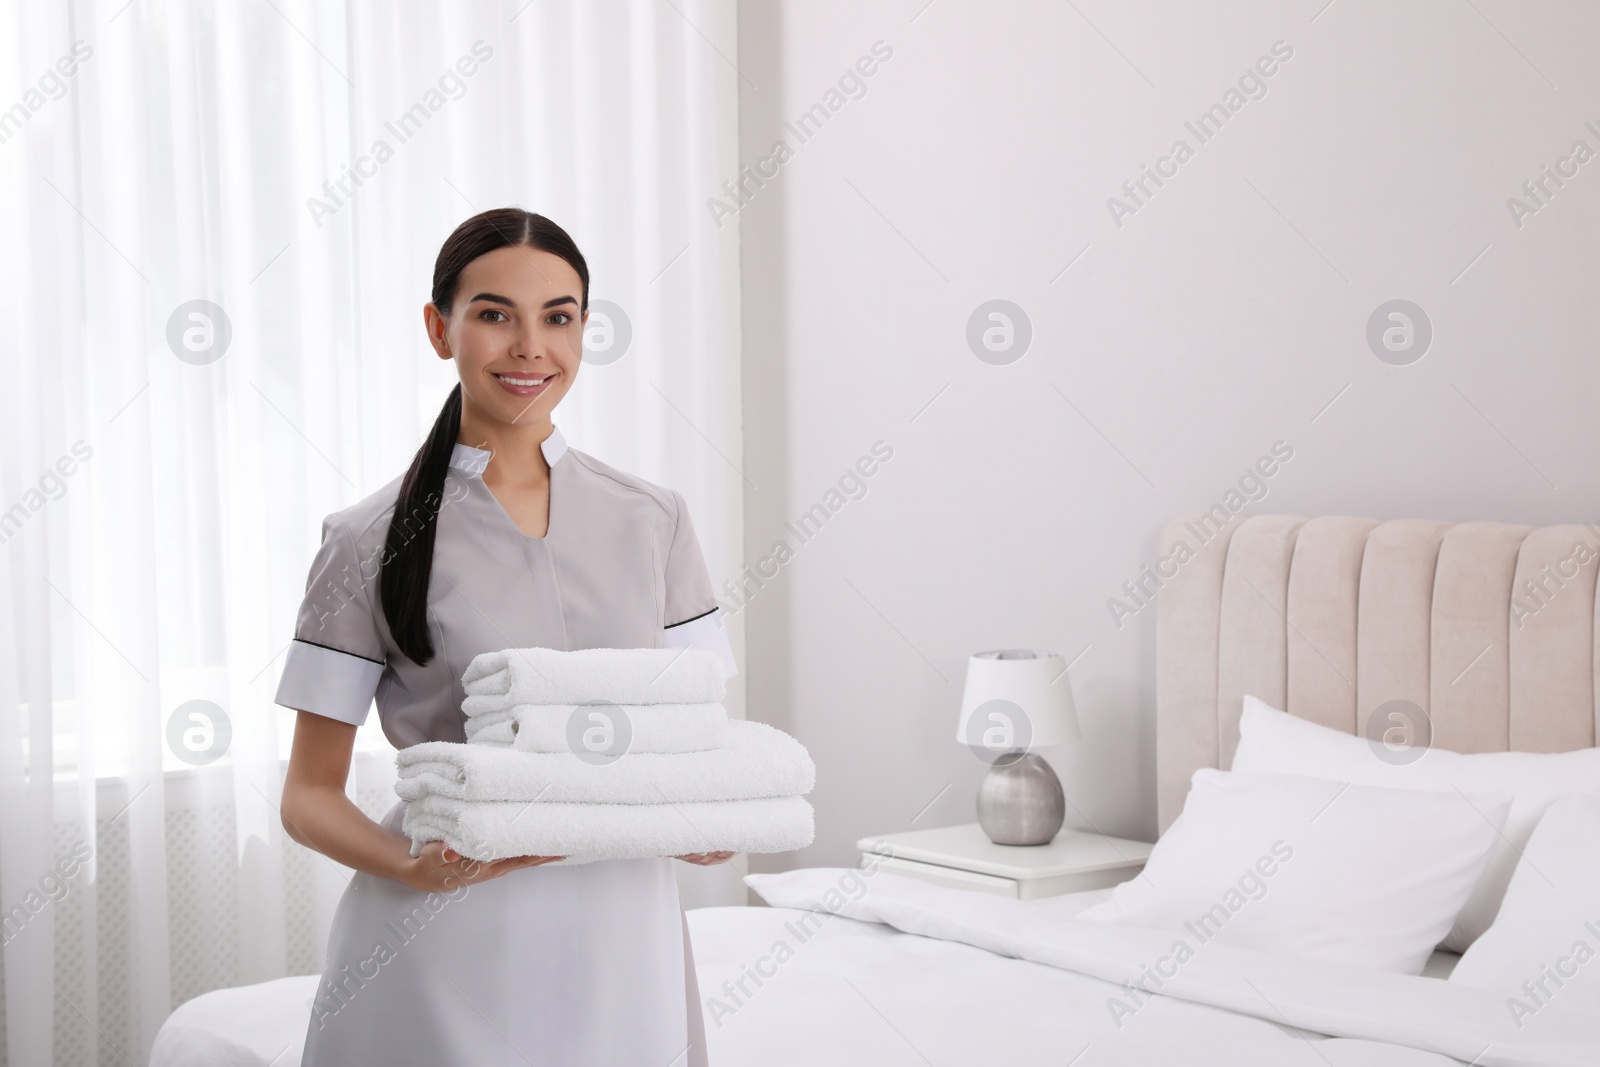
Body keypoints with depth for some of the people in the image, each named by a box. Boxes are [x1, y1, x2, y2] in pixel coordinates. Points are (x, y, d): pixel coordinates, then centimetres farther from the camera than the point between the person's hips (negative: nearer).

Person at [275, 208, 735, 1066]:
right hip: (443, 953, -2)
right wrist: (412, 865, -21)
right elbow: (309, 793, -2)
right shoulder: (373, 541, -4)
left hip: (620, 939, 3)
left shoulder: (653, 521, 5)